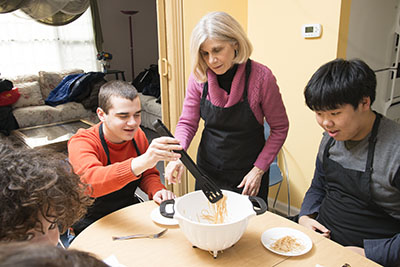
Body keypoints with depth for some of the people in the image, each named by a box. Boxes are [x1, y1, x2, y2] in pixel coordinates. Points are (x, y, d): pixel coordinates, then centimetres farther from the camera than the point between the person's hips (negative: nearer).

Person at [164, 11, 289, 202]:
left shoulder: (261, 77, -19)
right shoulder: (199, 77, -10)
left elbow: (279, 128, -9)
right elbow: (187, 123, -3)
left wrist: (259, 170, -13)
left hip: (247, 173, -3)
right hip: (208, 169, 3)